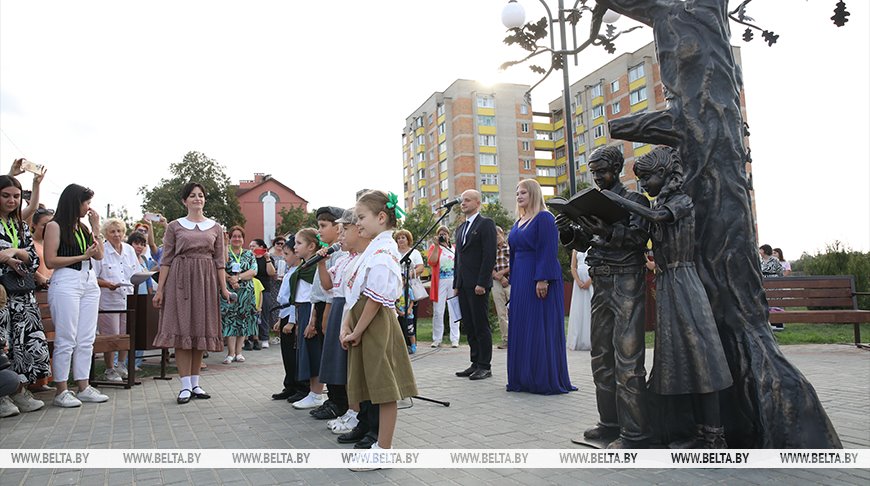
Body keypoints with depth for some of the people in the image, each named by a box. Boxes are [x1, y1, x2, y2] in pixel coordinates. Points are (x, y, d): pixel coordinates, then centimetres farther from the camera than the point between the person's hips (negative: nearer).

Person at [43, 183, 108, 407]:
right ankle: (61, 391, 5)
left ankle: (83, 386, 13)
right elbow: (50, 261, -8)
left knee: (86, 339, 7)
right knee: (65, 339, -3)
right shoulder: (55, 225, -1)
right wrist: (82, 256, -10)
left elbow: (99, 255, 13)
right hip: (66, 282, -6)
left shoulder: (83, 227, 17)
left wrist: (96, 228, 8)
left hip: (89, 282, 7)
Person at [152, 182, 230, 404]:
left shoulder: (215, 227, 10)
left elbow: (220, 260, 8)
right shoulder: (174, 226, 5)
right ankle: (186, 385, 1)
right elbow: (166, 260, 2)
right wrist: (160, 289, -4)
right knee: (182, 329, -5)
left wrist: (224, 287, 0)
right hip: (180, 279, -2)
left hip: (206, 280, 2)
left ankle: (195, 383, 13)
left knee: (201, 329, 4)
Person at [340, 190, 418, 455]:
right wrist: (347, 325, 4)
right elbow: (356, 292, 13)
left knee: (384, 387, 0)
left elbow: (375, 299, -19)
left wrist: (357, 332, -12)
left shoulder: (382, 252, -17)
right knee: (379, 387, 16)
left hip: (376, 324, -10)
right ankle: (382, 443, 28)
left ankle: (384, 449, 11)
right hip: (364, 322, 10)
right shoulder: (374, 248, 14)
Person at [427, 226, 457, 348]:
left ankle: (454, 339, 6)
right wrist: (437, 246, -12)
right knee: (438, 311, -1)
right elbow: (432, 262, -10)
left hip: (454, 282, 2)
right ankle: (437, 339, 8)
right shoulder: (434, 247, 7)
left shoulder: (455, 248, 16)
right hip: (440, 282, -2)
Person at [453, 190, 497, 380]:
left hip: (478, 285, -8)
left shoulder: (486, 223, -5)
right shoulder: (460, 228, 20)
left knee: (481, 326, -2)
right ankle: (475, 363, 18)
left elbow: (490, 255, -13)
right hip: (463, 285, 8)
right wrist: (456, 284, 15)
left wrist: (481, 283, -18)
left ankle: (485, 366, 6)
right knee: (469, 326, 10)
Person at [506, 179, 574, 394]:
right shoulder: (518, 223, 17)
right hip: (520, 282, 9)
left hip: (538, 281, -8)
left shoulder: (544, 218, -8)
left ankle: (546, 380, 5)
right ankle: (524, 379, 17)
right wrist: (513, 282, 17)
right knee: (521, 327, 9)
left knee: (540, 328, -4)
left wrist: (543, 279, -23)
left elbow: (548, 251, -16)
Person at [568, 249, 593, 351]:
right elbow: (573, 267, 7)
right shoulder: (576, 249, 14)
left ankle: (591, 342, -3)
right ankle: (578, 342, 3)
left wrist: (590, 281, -14)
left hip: (592, 281, -3)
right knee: (578, 310, 0)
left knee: (590, 309, -6)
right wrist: (579, 281, -8)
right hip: (579, 280, 3)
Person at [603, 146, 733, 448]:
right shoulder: (663, 206, 18)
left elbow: (655, 217, -26)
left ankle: (715, 436, 1)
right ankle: (703, 433, 16)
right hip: (667, 285, 9)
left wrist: (618, 200, -20)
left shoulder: (683, 201, -6)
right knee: (683, 359, 9)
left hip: (682, 283, -9)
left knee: (696, 354, -7)